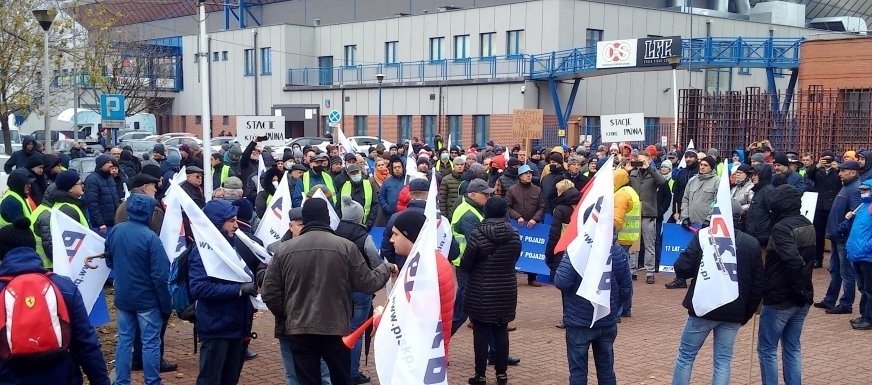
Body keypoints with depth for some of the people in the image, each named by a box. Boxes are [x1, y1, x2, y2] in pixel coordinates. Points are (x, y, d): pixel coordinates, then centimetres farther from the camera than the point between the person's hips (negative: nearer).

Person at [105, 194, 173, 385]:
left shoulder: (115, 231, -2)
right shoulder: (150, 237, -20)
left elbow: (109, 261, 14)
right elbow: (160, 275, -19)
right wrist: (166, 305, -11)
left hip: (122, 296, 5)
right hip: (147, 298, -5)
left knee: (124, 340, 14)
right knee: (150, 342, 5)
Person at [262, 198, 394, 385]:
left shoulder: (284, 249, -1)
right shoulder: (345, 246, -7)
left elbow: (270, 292, 0)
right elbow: (368, 284, -2)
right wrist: (386, 268, 18)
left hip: (298, 330, 1)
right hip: (336, 328, -1)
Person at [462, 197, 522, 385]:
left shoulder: (477, 234, -15)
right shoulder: (514, 235, -2)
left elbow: (465, 264, -9)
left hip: (481, 292, -4)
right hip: (507, 291, 4)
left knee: (481, 332, 4)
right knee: (501, 331, 13)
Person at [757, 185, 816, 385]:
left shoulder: (781, 228, -20)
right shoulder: (808, 226, 7)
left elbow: (794, 261, -31)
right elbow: (809, 259, 13)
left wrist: (799, 289, -20)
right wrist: (804, 291, 11)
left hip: (779, 299, -8)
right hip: (802, 299, 8)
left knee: (767, 349, 4)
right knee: (792, 348, 16)